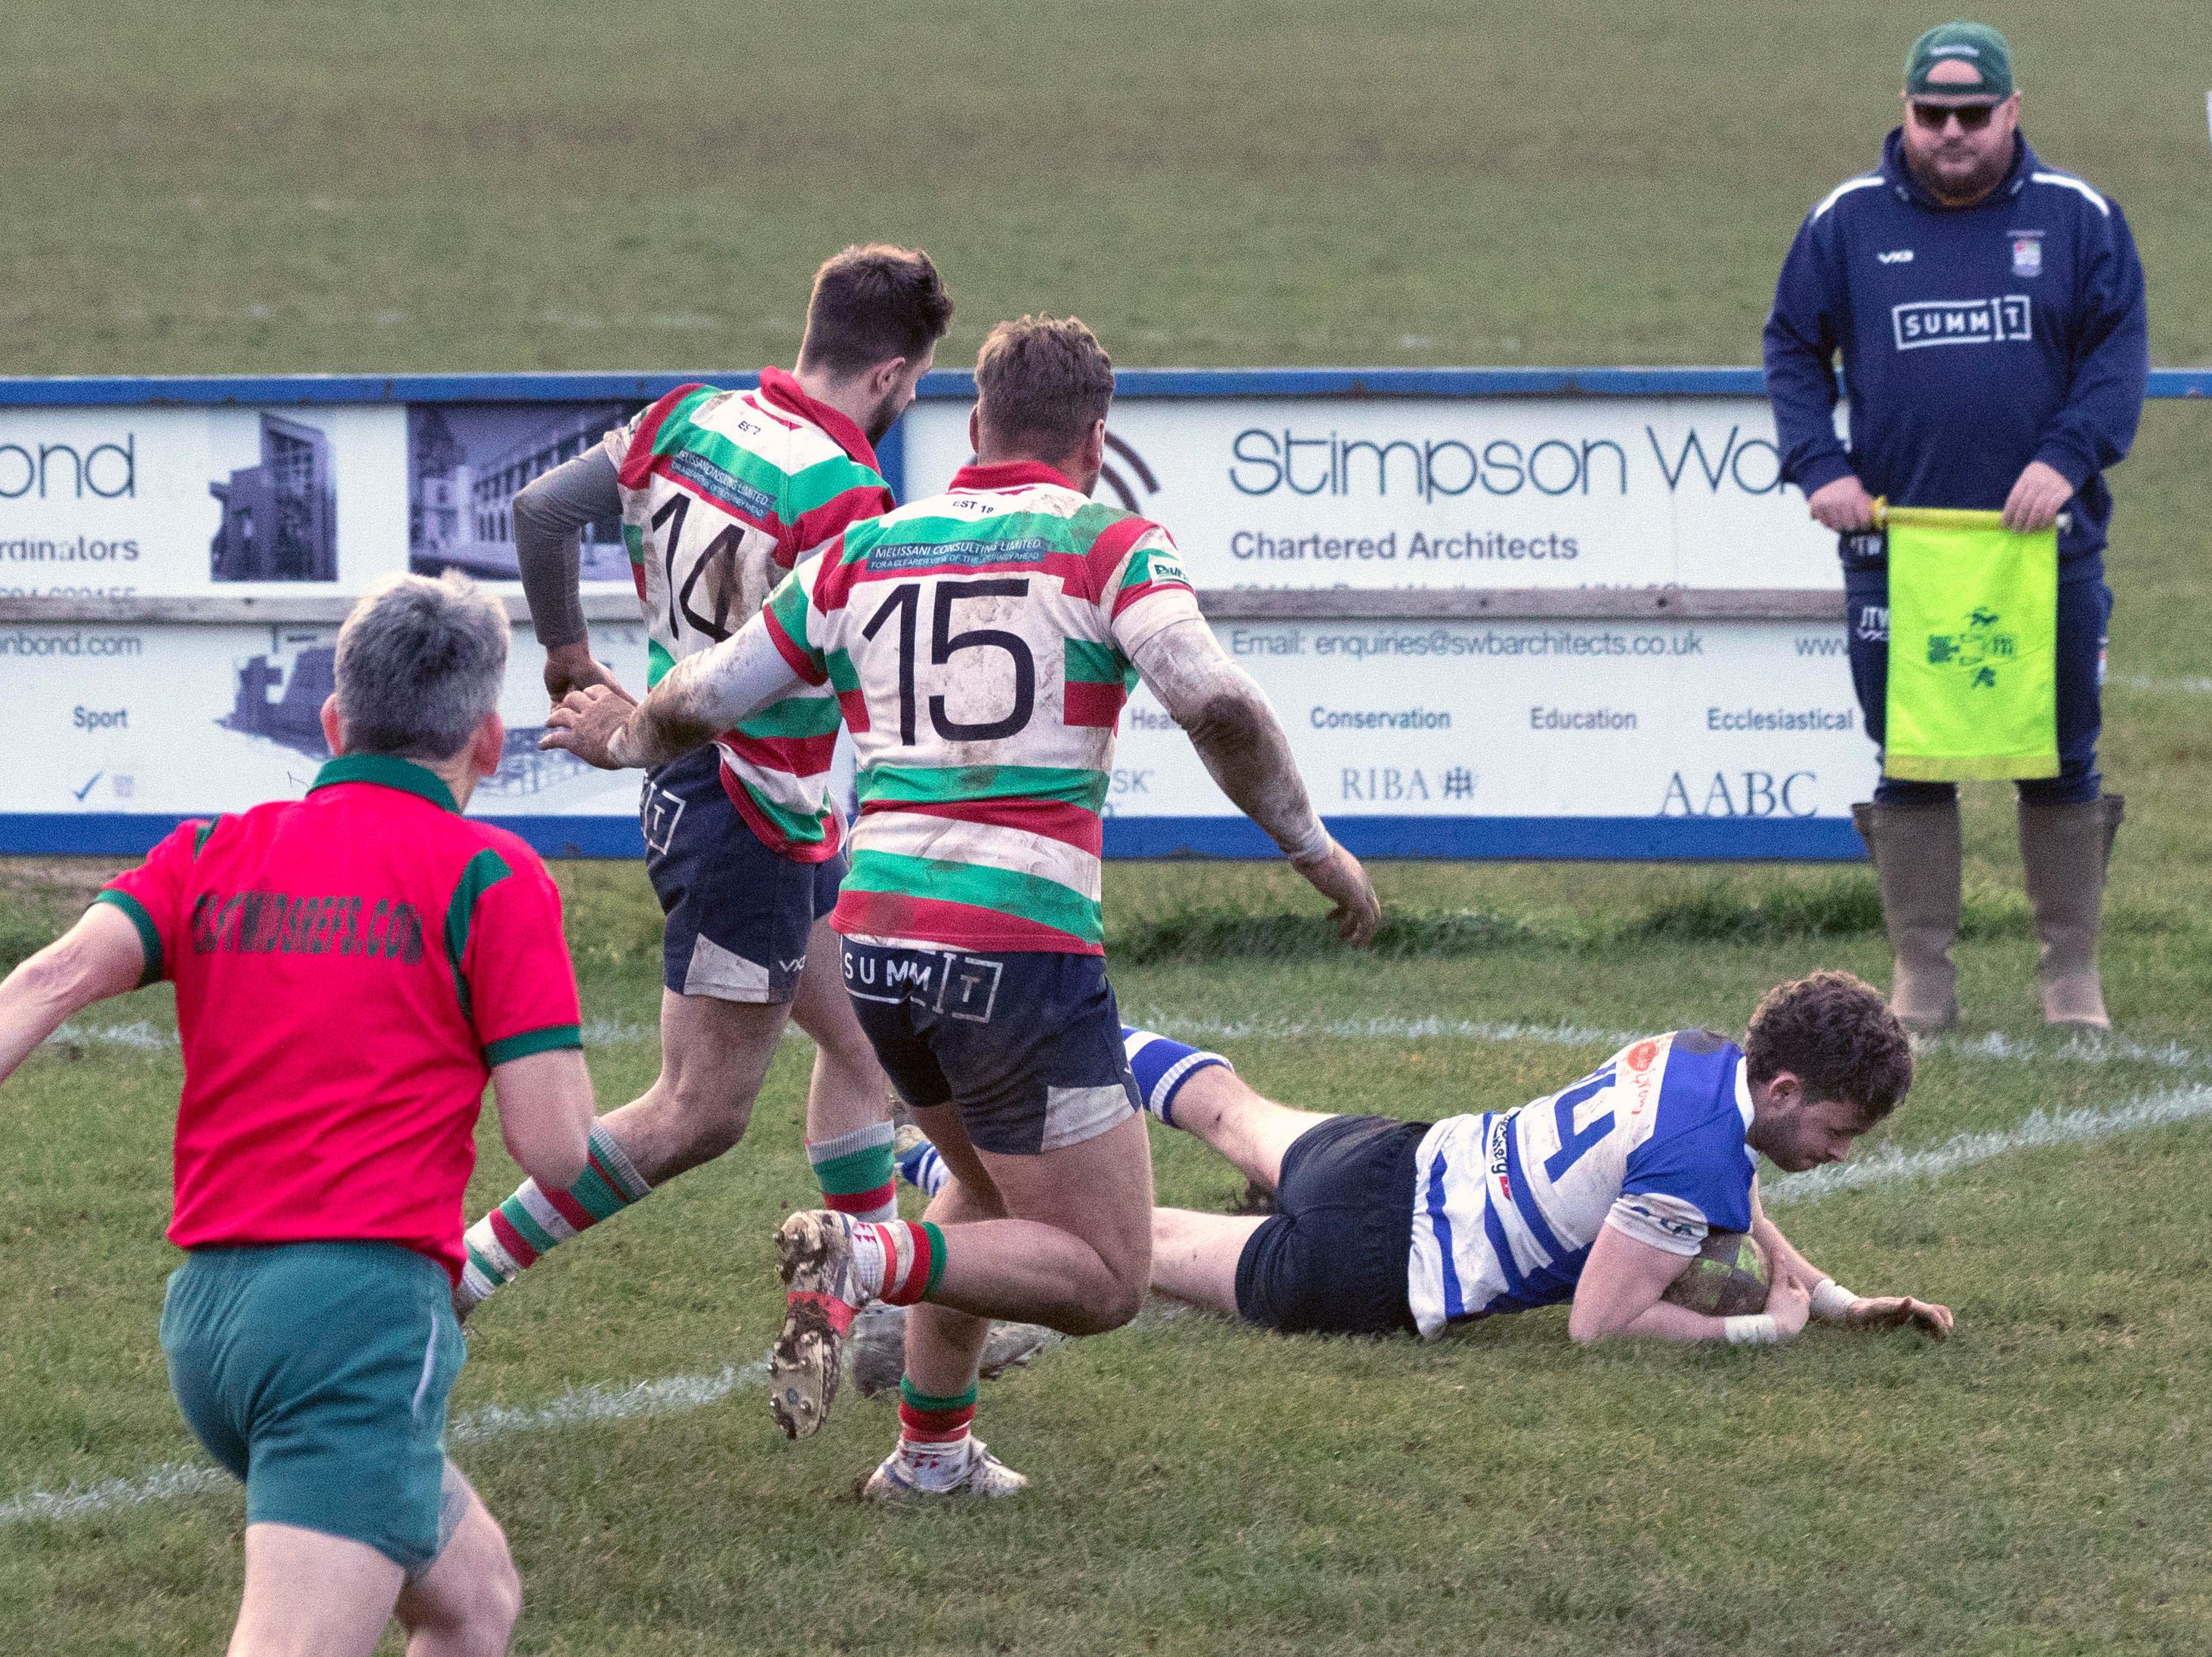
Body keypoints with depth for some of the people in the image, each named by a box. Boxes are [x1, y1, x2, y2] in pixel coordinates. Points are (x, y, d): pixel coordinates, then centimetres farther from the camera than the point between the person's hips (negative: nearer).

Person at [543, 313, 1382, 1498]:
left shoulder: (867, 551, 12)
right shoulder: (1106, 546, -1)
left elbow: (695, 704, 18)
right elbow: (1218, 705, -17)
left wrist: (624, 739, 40)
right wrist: (1313, 847, -5)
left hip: (875, 942, 6)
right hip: (1023, 944, -6)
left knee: (993, 1184, 32)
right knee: (1101, 1279, 2)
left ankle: (929, 1448, 26)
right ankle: (865, 1262, -19)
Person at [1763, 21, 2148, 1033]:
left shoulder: (2076, 219, 3)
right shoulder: (1848, 223, 4)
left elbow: (2119, 351, 0)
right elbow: (1792, 349, 8)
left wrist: (2066, 458, -14)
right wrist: (1819, 466, -6)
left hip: (2046, 543, 0)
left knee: (2062, 761, 6)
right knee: (1909, 763, 4)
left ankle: (2071, 974, 16)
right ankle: (1921, 977, 11)